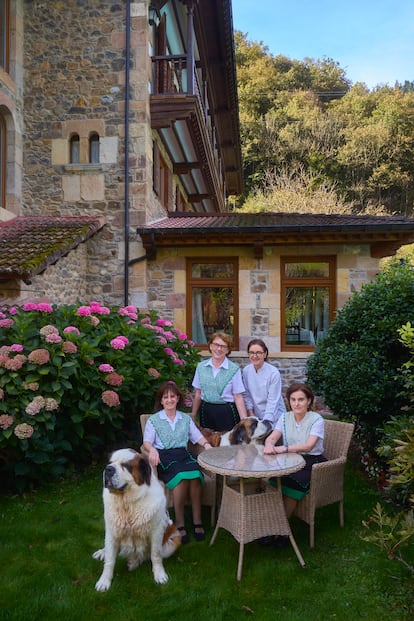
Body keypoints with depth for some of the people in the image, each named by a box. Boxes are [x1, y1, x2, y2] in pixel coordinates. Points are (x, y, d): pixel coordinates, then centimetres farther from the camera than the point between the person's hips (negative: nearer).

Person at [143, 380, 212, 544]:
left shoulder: (186, 418, 23)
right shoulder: (153, 420, 13)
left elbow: (197, 436, 18)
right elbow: (147, 441, 2)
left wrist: (206, 444, -3)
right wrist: (152, 450, -20)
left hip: (183, 454, 3)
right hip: (163, 457, -3)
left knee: (195, 475, -32)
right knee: (182, 476, -35)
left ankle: (197, 520, -21)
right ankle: (179, 523, -23)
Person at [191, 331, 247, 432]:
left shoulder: (234, 369, -6)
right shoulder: (201, 366, 3)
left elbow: (238, 397, -7)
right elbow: (197, 394, 9)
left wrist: (244, 421, -11)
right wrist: (193, 416, 11)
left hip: (227, 412, -3)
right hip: (206, 411, 3)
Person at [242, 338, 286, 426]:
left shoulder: (274, 373, -18)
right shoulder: (246, 370, -5)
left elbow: (272, 401, -18)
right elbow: (247, 395, 5)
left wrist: (265, 422, -20)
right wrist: (251, 413, -1)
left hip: (273, 416, -3)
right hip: (256, 415, 4)